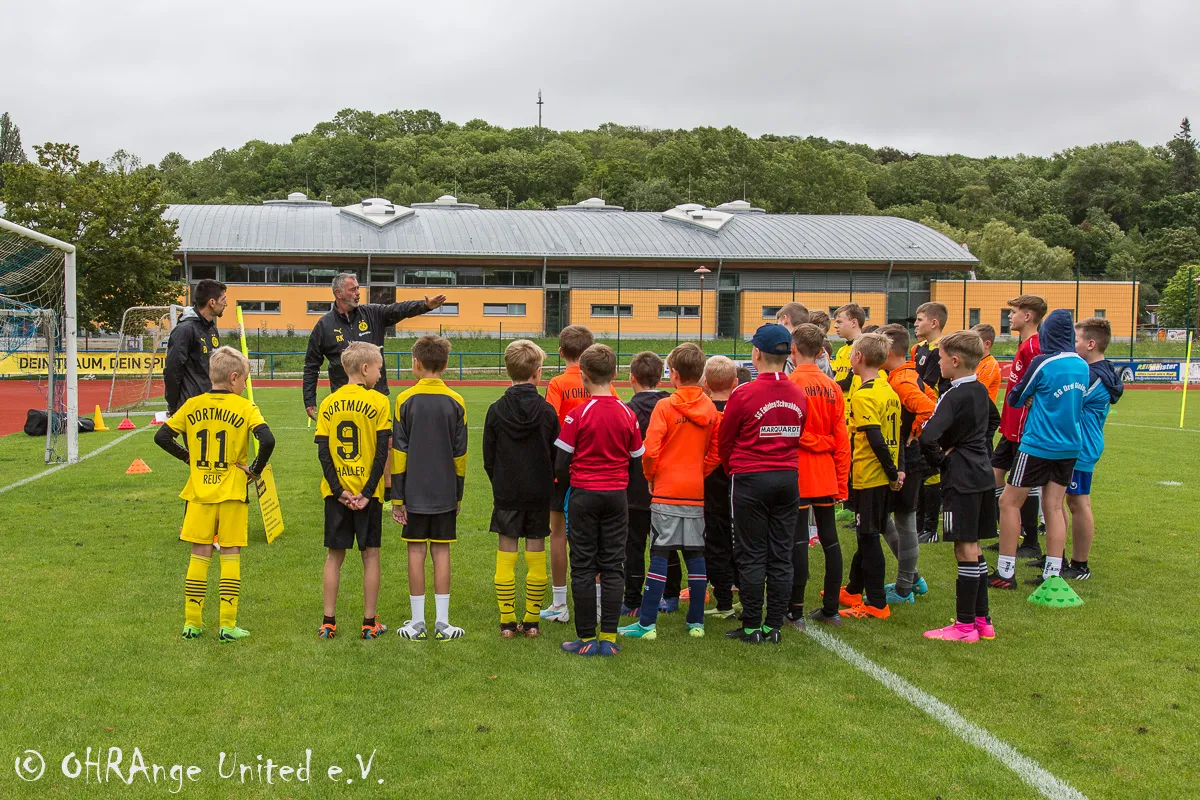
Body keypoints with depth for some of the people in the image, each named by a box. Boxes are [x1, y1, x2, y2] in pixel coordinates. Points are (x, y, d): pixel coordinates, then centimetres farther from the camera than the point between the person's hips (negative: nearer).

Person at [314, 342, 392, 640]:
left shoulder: (328, 404, 4)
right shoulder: (378, 403, -6)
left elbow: (323, 452, -2)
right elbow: (382, 452, -11)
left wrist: (338, 490, -4)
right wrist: (367, 492, -9)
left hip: (336, 492, 3)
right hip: (368, 492, -3)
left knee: (334, 555, 11)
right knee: (370, 554, 7)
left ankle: (328, 622, 13)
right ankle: (370, 623, 10)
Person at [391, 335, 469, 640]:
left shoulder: (405, 400, -4)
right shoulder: (455, 402, 1)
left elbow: (398, 452, -4)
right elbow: (460, 454, 4)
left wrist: (397, 497, 1)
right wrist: (458, 494, 14)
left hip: (414, 492, -1)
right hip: (445, 494, 1)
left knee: (416, 552, 4)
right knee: (441, 552, 5)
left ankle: (417, 623, 7)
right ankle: (442, 622, 7)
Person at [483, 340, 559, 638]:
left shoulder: (496, 410, -5)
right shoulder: (547, 411, -6)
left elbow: (488, 458, 2)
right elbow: (556, 456, 1)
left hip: (506, 493, 0)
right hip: (539, 494, 0)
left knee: (506, 555, 5)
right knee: (536, 555, 7)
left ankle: (507, 621, 6)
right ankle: (532, 621, 10)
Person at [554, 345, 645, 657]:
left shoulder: (579, 413, -11)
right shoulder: (627, 414, -1)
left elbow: (560, 463, -10)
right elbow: (638, 459, 6)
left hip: (584, 494, -3)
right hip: (617, 496, 3)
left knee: (583, 568, 5)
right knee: (612, 568, 8)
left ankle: (586, 639, 7)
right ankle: (609, 638, 8)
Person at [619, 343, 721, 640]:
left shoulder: (665, 407, -9)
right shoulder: (711, 409, 4)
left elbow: (650, 450, -15)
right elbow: (716, 453, 5)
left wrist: (649, 475, 1)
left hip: (666, 491, -4)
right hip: (696, 492, 4)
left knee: (659, 554, -2)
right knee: (695, 555, 9)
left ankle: (647, 623, 0)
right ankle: (696, 622, 14)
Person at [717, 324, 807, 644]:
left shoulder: (744, 394, -12)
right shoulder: (799, 395, 2)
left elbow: (724, 441, 0)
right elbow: (799, 438, 12)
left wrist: (734, 471, 17)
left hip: (751, 481, -4)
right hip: (788, 479, 4)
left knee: (751, 556, 2)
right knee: (781, 556, 8)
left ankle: (752, 627, 6)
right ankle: (774, 625, 13)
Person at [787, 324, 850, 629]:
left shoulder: (790, 384, -11)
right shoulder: (832, 387, 4)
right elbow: (842, 439, 6)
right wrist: (841, 483, 12)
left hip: (797, 476, -5)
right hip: (826, 476, 5)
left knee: (798, 541, -1)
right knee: (830, 539, 11)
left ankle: (795, 612, 3)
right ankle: (831, 609, 19)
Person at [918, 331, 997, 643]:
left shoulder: (953, 396, -17)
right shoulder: (981, 391, 9)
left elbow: (928, 437, -29)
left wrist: (939, 461, -11)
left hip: (960, 477, -9)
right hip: (982, 474, 9)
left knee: (965, 550, -4)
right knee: (973, 548, 14)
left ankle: (965, 625, 1)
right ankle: (982, 620, 20)